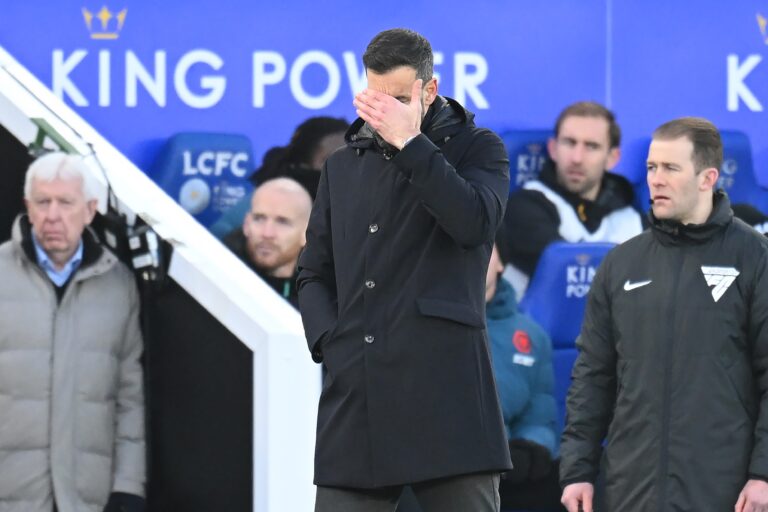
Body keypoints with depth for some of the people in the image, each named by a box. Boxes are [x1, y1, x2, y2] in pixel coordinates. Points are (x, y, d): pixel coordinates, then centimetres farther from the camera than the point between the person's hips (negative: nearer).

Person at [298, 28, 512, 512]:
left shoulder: (478, 148, 8)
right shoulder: (343, 167, 20)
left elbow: (476, 222, -13)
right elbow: (314, 273, 21)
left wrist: (408, 142, -10)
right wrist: (329, 342, 3)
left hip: (444, 388, -4)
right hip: (355, 394, 4)